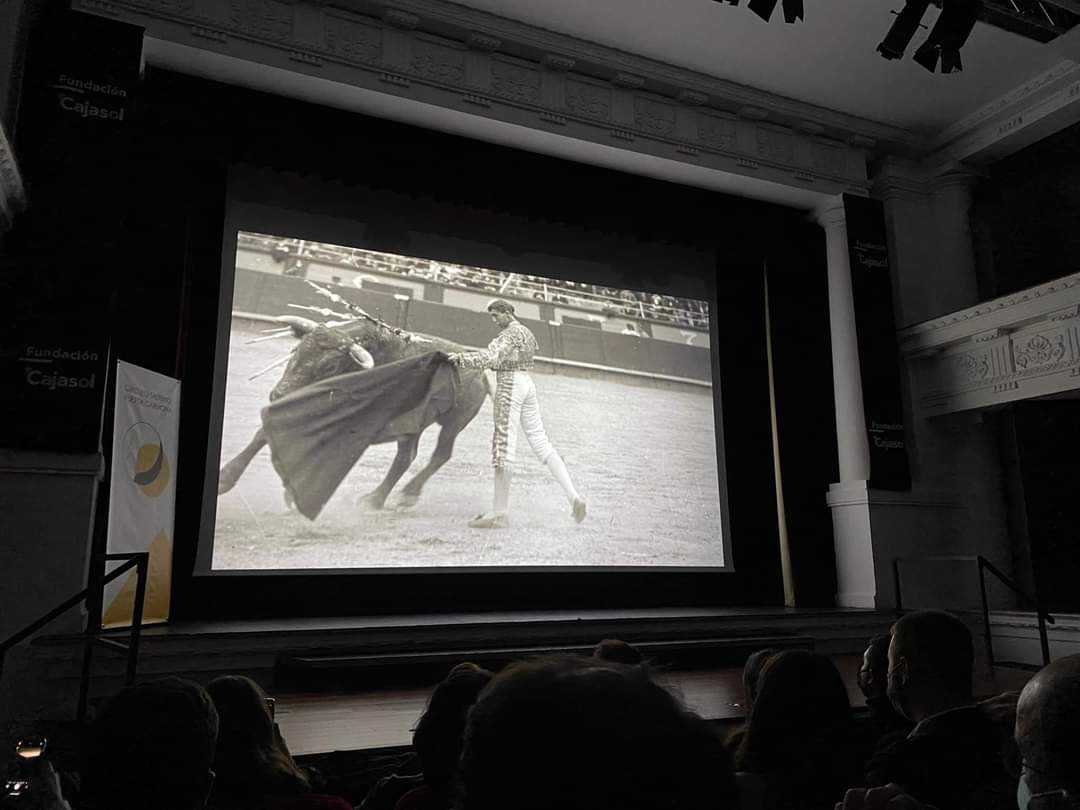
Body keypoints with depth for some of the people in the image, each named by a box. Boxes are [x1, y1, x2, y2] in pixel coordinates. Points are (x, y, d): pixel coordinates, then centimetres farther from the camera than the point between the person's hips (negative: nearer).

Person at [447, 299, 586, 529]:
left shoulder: (511, 332, -8)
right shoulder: (527, 333, 22)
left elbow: (492, 357, -22)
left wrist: (461, 358, -21)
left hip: (510, 384, -10)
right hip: (527, 384, 10)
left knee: (504, 443, -8)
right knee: (540, 442, 6)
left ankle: (500, 512, -7)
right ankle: (573, 496, -4)